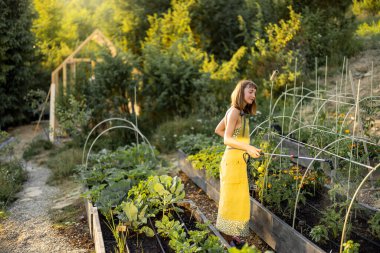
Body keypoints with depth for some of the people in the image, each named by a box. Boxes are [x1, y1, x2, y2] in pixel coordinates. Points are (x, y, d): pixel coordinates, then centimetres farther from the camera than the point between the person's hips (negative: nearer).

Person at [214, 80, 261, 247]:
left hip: (239, 160, 10)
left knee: (237, 199, 17)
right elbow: (227, 139, -21)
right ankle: (228, 238, 11)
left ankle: (232, 234, 29)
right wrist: (247, 147, -34)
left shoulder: (240, 112, 13)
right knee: (231, 199, 0)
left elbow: (218, 130, 20)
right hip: (233, 160, -10)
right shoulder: (234, 111, -14)